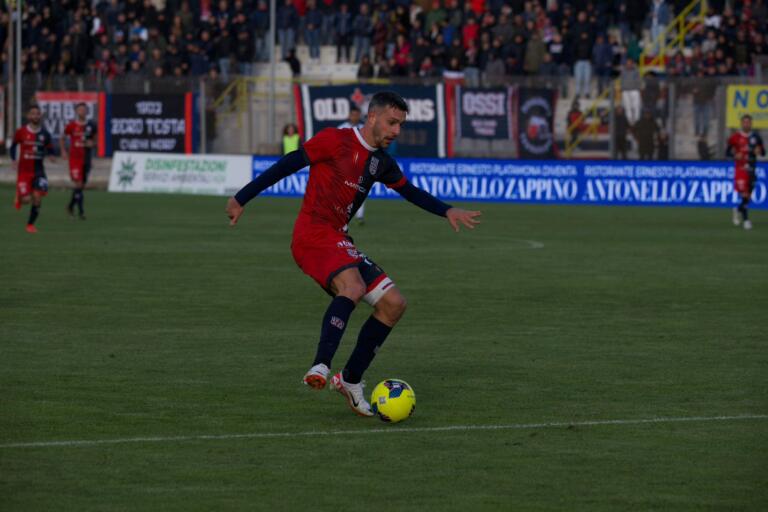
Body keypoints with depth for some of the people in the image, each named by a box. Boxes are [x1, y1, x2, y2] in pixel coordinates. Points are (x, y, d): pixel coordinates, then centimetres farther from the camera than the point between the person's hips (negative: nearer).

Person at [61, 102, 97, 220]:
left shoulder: (91, 125, 4)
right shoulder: (71, 125, -4)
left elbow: (95, 139, 16)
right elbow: (62, 138, 9)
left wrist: (92, 143, -6)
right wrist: (63, 151, -1)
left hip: (86, 159, 4)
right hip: (75, 158, -4)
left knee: (82, 185, 10)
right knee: (78, 184, -11)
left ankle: (71, 206, 31)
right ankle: (80, 211, -8)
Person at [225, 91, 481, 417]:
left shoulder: (380, 161, 16)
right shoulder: (336, 140, -7)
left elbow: (410, 191, 30)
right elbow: (287, 165, -7)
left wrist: (447, 211, 17)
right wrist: (242, 199, -9)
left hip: (339, 240, 9)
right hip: (312, 234, -9)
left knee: (393, 303, 1)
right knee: (353, 286, -35)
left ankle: (350, 380, 10)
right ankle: (320, 367, -44)